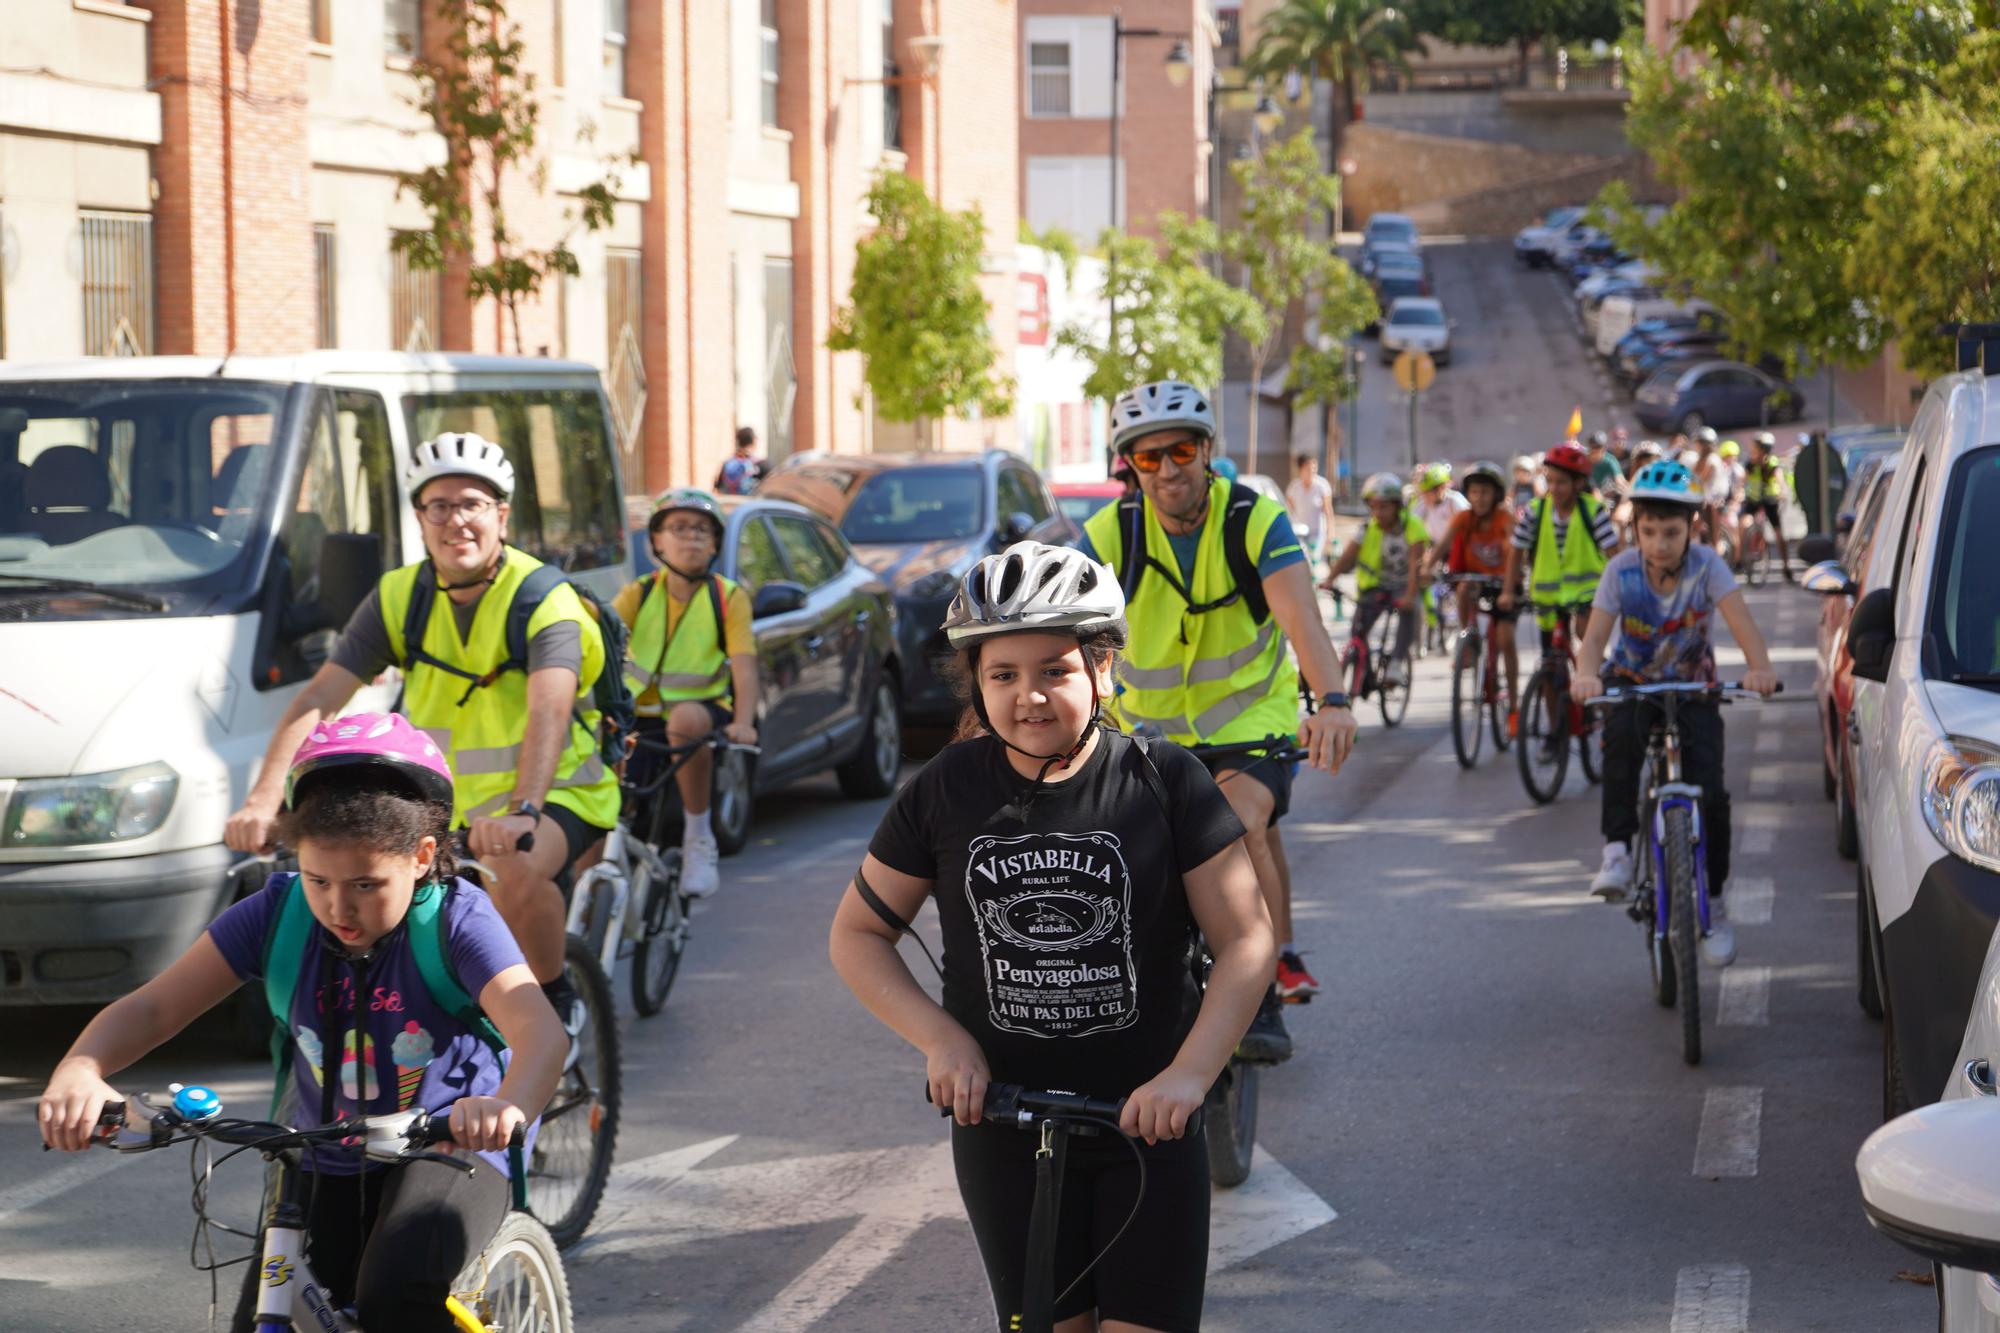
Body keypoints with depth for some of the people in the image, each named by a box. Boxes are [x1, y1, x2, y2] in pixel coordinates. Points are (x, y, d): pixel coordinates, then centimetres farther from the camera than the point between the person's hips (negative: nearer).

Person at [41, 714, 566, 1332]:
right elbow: (150, 1008, -11)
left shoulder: (456, 920, -18)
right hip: (323, 1169, 4)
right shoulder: (278, 913, -9)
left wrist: (509, 1105, -59)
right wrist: (79, 1071, -34)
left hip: (448, 1151, -4)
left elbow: (539, 1030, -34)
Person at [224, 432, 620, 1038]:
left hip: (558, 791, -5)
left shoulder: (543, 599, -19)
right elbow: (318, 699, -13)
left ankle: (556, 1004, -13)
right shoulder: (398, 599, -5)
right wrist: (264, 800, -29)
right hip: (458, 801, 5)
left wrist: (521, 811, -53)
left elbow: (549, 709, -36)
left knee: (515, 869, -36)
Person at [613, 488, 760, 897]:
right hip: (641, 721, 2)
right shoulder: (638, 595, 3)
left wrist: (743, 722, -29)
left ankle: (699, 838, -23)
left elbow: (744, 665, -10)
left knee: (686, 719, -39)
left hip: (703, 712, -2)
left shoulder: (729, 598, 0)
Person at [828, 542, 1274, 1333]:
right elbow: (857, 933, 4)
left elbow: (1246, 940, -9)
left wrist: (1190, 1073, -22)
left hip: (1145, 1120, -1)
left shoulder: (1165, 783, -8)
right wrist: (940, 1038, -11)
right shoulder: (946, 793, -4)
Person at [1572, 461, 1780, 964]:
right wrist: (1585, 675, -48)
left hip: (1693, 686, 0)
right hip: (1633, 683, 0)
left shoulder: (1706, 564, -18)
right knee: (1621, 736, -36)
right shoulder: (1622, 570, -17)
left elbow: (1740, 619, -31)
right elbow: (1596, 635, -25)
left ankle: (1712, 904, 7)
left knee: (1709, 791, -12)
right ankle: (1617, 849, -26)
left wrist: (1759, 668, -51)